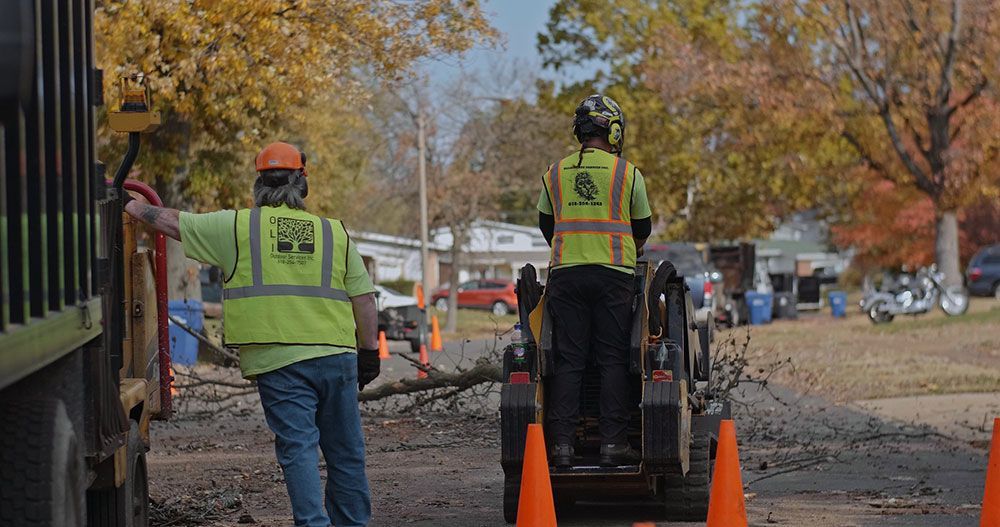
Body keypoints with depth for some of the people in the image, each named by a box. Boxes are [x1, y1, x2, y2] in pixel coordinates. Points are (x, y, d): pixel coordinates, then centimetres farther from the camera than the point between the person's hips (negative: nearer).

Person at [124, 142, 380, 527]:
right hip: (338, 356, 3)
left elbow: (172, 222, 13)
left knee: (298, 448, -5)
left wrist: (130, 205, 29)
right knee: (345, 452, 11)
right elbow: (364, 297, 10)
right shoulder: (335, 233, 11)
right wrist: (369, 351, 16)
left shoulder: (237, 226, 4)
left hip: (280, 363, -3)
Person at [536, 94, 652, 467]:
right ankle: (613, 443, -4)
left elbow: (546, 225, 18)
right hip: (614, 274, -2)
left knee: (568, 360, 2)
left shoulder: (555, 173, 9)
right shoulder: (627, 173, 2)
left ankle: (562, 444, -4)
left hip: (565, 273, 2)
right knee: (613, 360, 1)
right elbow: (643, 227, 13)